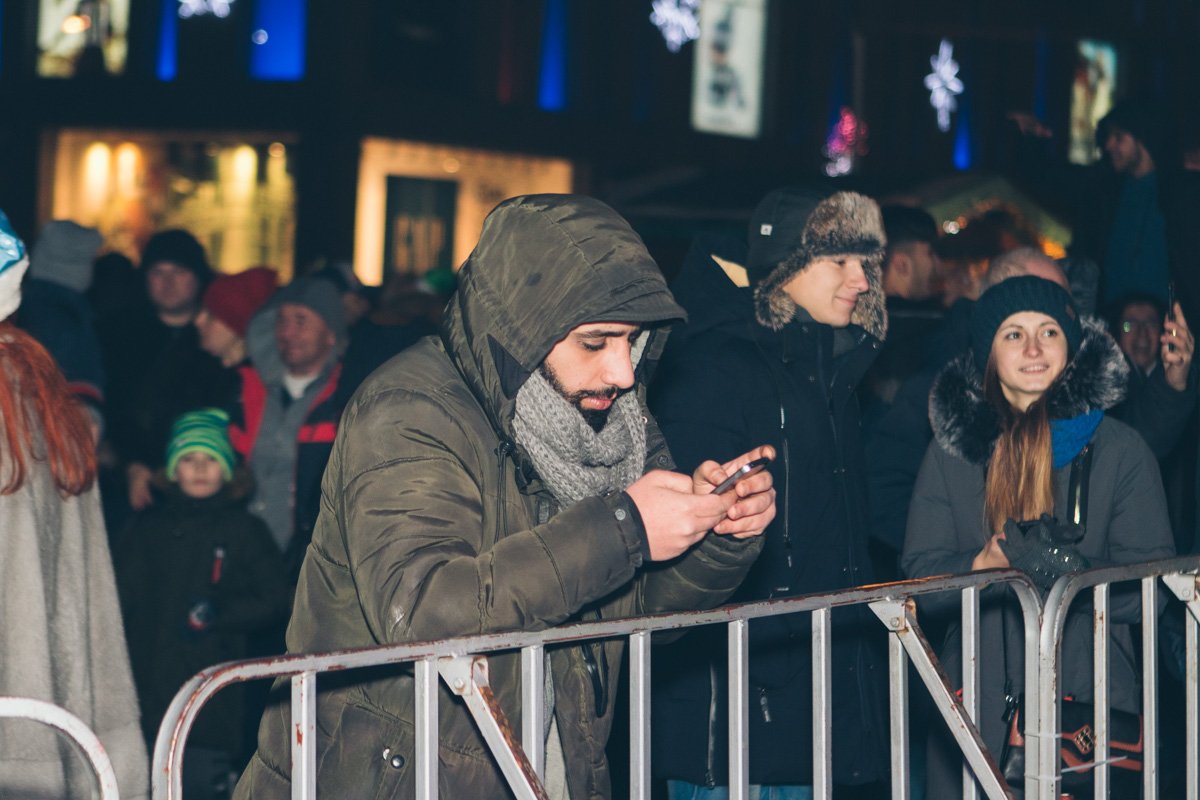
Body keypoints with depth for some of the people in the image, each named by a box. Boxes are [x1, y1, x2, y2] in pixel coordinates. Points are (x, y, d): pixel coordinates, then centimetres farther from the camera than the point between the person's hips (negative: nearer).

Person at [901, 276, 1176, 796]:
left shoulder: (1119, 450, 4)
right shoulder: (953, 449, 9)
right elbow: (920, 575, 3)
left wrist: (1066, 570, -19)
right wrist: (983, 566, -17)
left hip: (1090, 697, -1)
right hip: (981, 701, 1)